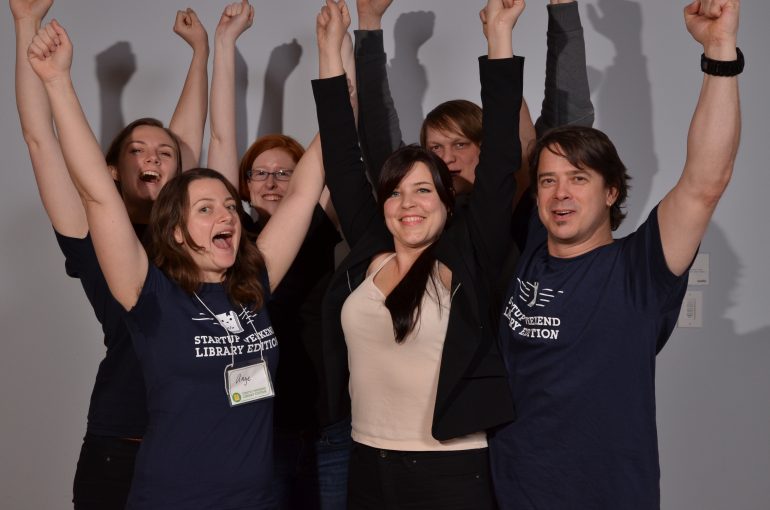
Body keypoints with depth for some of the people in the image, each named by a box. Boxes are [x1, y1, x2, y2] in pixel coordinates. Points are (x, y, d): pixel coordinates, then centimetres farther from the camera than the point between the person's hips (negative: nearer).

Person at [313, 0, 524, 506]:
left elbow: (500, 158, -10)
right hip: (368, 466, 4)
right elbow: (343, 160, 8)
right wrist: (331, 45, 9)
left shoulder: (462, 260, -6)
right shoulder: (369, 255, 4)